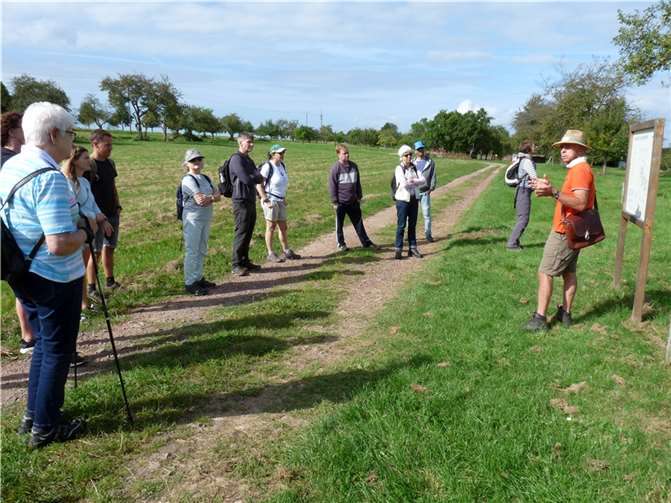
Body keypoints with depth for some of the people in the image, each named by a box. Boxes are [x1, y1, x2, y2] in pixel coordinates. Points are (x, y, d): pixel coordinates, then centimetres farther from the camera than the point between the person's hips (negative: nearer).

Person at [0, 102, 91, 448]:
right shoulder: (49, 177, -24)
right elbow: (60, 244, -31)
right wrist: (85, 233, -11)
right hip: (55, 281, -9)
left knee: (45, 344, 23)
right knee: (58, 351, 8)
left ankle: (34, 414, 36)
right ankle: (45, 427, 22)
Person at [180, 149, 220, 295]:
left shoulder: (205, 178, 13)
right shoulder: (188, 179, -10)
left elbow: (218, 195, 4)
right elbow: (200, 200, -20)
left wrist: (209, 198, -16)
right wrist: (213, 196, -6)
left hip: (206, 218, 8)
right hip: (193, 219, -8)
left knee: (202, 250, 14)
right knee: (192, 251, -3)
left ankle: (198, 278, 25)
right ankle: (190, 283, 3)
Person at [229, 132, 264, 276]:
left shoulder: (248, 159, 17)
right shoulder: (236, 159, -12)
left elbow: (258, 178, 14)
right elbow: (246, 179, -21)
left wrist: (256, 178, -8)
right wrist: (258, 178, -3)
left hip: (251, 201, 9)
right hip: (241, 201, -9)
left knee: (248, 233, 12)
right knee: (241, 233, -6)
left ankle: (245, 261, 21)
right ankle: (236, 265, 1)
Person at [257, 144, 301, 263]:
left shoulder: (282, 165, 9)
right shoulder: (268, 166, -14)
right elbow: (259, 185, -16)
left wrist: (284, 198, 14)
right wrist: (265, 200, -18)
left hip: (281, 201, 7)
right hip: (271, 201, -7)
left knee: (283, 227, 13)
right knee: (271, 227, 1)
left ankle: (286, 251, 24)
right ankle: (270, 254, 9)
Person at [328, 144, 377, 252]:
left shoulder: (353, 166, 4)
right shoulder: (335, 168, -11)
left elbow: (357, 182, 12)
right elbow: (332, 185, -10)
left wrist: (359, 196, 12)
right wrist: (334, 201, -11)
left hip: (353, 201, 5)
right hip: (341, 202, -4)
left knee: (358, 222, 11)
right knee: (340, 224, 8)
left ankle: (366, 242, 19)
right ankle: (341, 244, 21)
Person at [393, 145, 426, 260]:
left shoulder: (415, 168, 7)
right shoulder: (399, 169, -8)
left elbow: (424, 181, -5)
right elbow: (403, 184, -22)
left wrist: (411, 181, -18)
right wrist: (416, 182, -8)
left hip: (414, 199, 5)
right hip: (403, 200, -5)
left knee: (412, 225, 11)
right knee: (401, 225, -3)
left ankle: (412, 248, 19)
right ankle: (398, 249, 3)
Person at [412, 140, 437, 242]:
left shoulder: (430, 162, 5)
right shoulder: (412, 162, 10)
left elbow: (433, 176, 3)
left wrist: (431, 188, -8)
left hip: (424, 192, -2)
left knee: (427, 214, -1)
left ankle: (428, 234, 9)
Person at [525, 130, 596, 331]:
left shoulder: (580, 170, -17)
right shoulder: (578, 169, 15)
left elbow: (580, 203, -27)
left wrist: (553, 192, -35)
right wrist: (549, 189, 2)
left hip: (565, 232, -10)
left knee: (545, 273, -6)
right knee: (569, 272, 14)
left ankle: (540, 318, -5)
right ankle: (565, 314, 21)